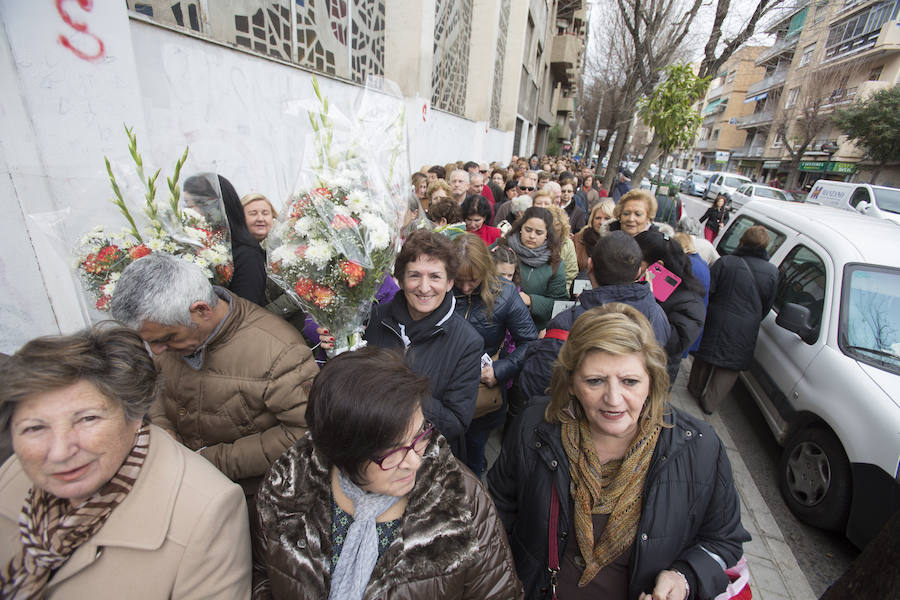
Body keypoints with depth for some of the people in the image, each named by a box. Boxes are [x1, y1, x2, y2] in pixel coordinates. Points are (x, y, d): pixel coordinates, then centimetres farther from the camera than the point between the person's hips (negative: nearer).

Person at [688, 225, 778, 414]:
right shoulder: (772, 272, -5)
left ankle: (695, 390, 38)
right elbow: (767, 306, 4)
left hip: (718, 323, -1)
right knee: (730, 370, 14)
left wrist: (707, 313, 8)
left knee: (705, 359, 20)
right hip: (745, 331, 1)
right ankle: (709, 403, 21)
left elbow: (708, 291, -9)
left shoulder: (725, 262, -13)